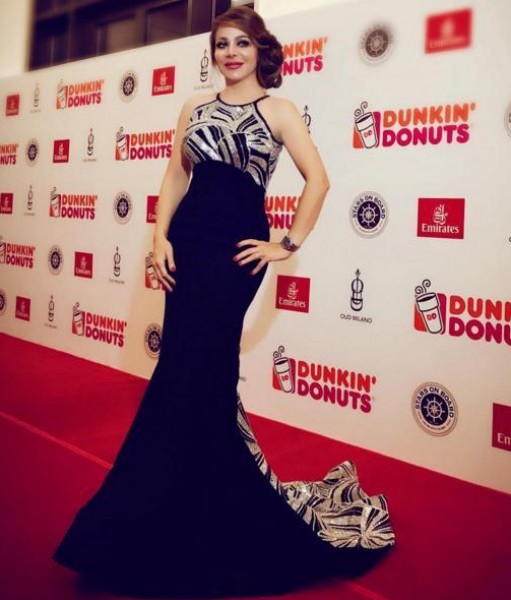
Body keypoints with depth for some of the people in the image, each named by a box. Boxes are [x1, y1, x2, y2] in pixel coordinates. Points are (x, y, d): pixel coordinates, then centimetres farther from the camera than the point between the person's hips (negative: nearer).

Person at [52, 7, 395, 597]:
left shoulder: (278, 111, 2)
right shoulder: (194, 107, 15)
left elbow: (317, 179, -2)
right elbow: (176, 176, 12)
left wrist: (289, 245, -5)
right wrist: (160, 237, 0)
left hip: (237, 247, -4)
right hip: (188, 240, 5)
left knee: (188, 370, -4)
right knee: (204, 367, 8)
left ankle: (155, 511, 11)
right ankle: (211, 491, 27)